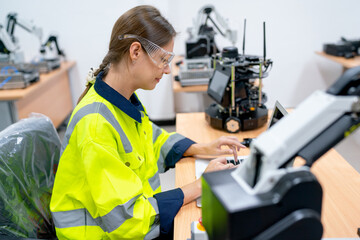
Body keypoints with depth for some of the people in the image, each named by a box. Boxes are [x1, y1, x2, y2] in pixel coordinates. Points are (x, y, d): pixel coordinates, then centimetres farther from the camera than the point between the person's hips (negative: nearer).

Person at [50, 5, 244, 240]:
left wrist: (203, 148, 3)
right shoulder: (95, 124, -28)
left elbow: (153, 140, 17)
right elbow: (126, 221, -27)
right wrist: (201, 185, -21)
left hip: (138, 208, 8)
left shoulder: (126, 99, -1)